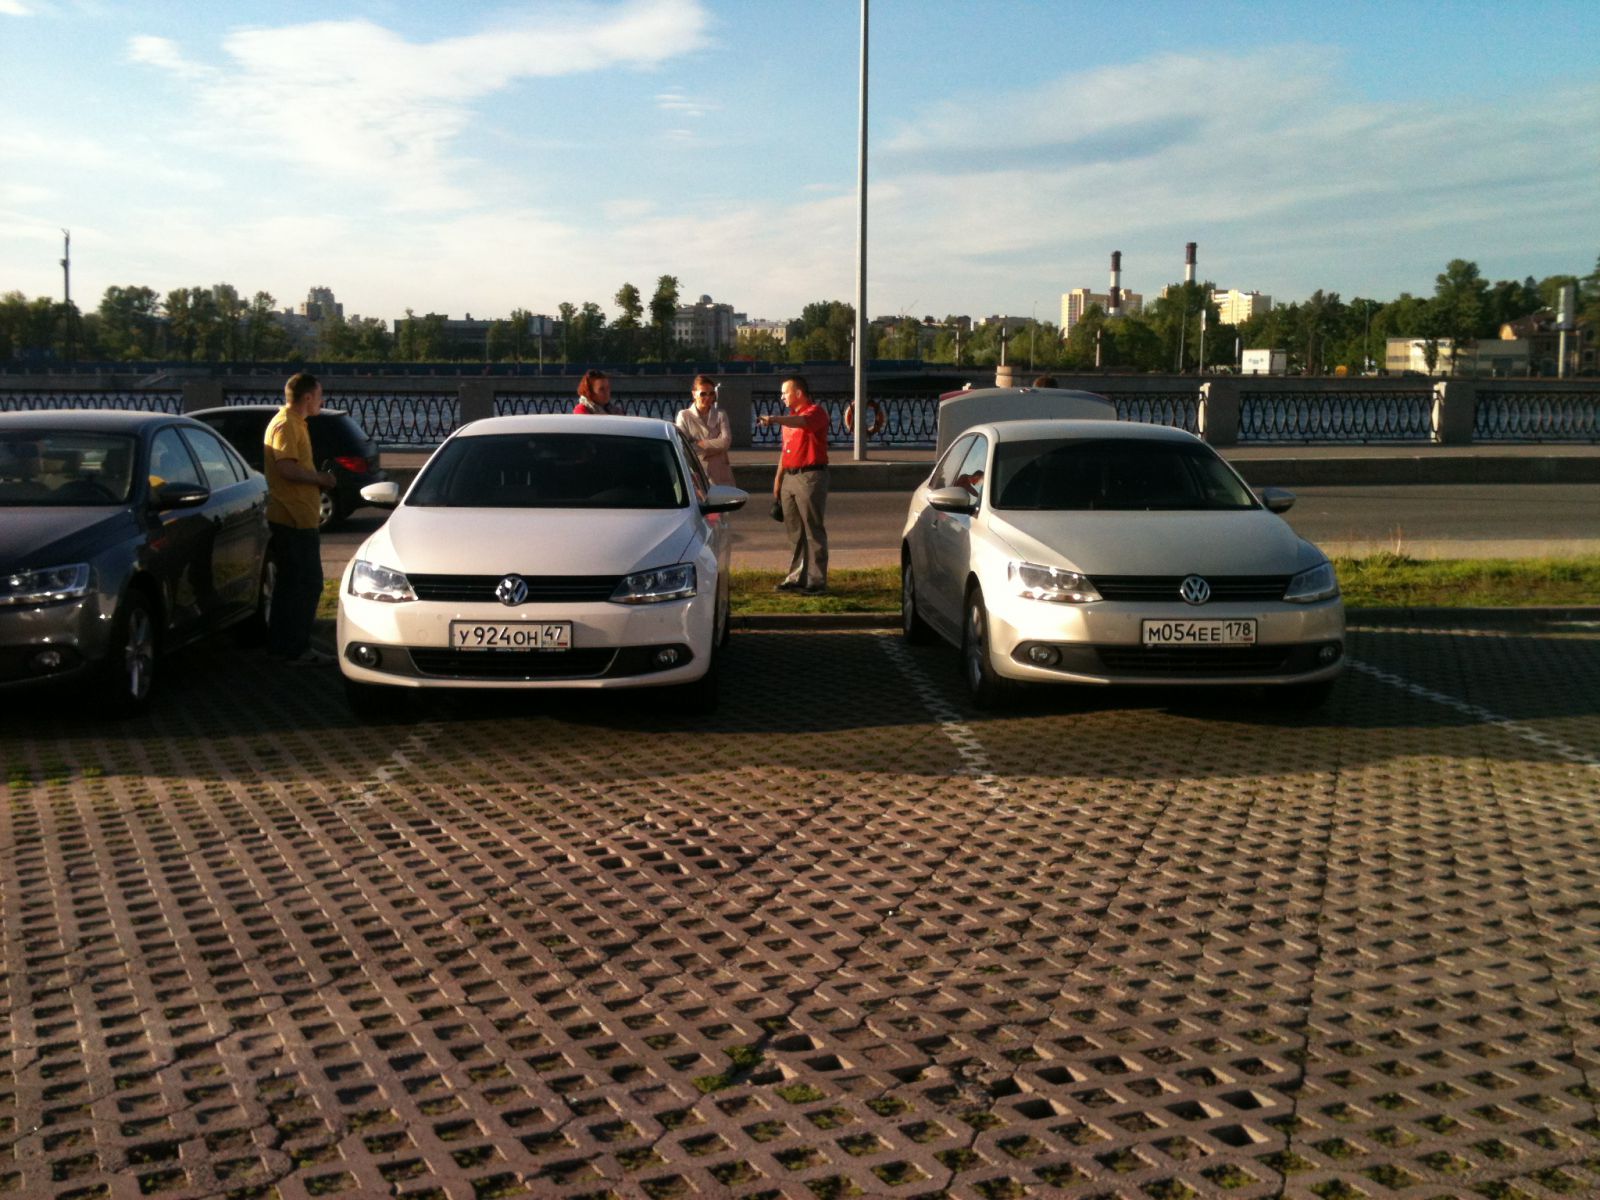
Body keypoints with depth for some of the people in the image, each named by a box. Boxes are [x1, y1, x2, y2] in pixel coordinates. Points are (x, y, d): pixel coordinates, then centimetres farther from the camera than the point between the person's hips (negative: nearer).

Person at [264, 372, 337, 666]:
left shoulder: (293, 423, 20)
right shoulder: (286, 425, -13)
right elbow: (287, 468, -25)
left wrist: (316, 480, 14)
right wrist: (319, 478, -12)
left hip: (289, 517, 11)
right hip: (295, 518, -11)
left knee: (290, 583, 15)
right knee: (308, 584, -7)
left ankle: (280, 645, 22)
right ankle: (297, 649, -4)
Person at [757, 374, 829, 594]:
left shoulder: (816, 412, -7)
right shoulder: (790, 418, 22)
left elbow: (803, 422, -30)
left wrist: (776, 419, -44)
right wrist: (778, 479, 19)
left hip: (810, 477, -9)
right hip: (790, 477, 9)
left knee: (814, 531, -5)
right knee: (794, 532, 10)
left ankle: (817, 581, -3)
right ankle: (796, 577, 16)